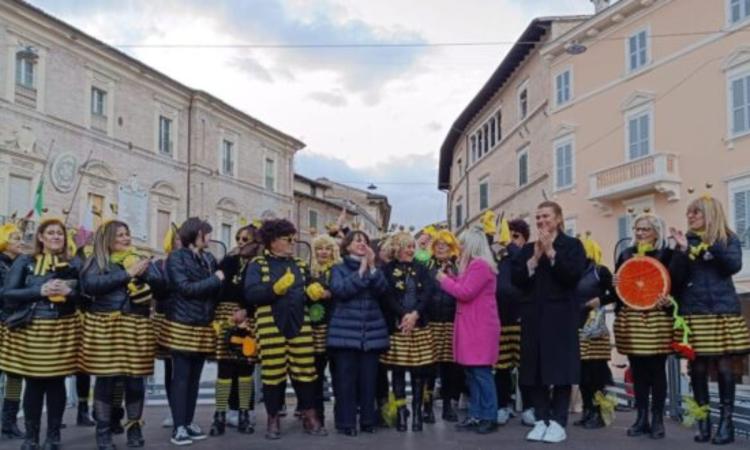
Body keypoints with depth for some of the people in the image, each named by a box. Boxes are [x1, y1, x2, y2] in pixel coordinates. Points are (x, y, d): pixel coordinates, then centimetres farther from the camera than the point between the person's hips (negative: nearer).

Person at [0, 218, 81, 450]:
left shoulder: (74, 264, 10)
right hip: (30, 329, -1)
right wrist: (40, 291, -13)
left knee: (57, 382, 3)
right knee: (34, 383, 2)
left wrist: (69, 292, -12)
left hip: (62, 329, 1)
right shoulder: (24, 262, 5)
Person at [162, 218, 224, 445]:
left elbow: (217, 288, 11)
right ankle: (178, 427, 1)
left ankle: (189, 422, 19)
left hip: (204, 326, 6)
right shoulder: (176, 257, -5)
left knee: (195, 377, 10)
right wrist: (214, 280, -12)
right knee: (181, 376, -3)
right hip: (182, 325, -6)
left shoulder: (209, 258, 13)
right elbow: (185, 288, -16)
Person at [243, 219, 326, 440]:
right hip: (271, 326, -4)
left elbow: (309, 292, 19)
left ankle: (309, 416, 15)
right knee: (273, 372, 2)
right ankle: (273, 419, 15)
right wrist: (275, 288, -25)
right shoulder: (257, 265, -1)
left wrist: (315, 292, -5)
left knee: (305, 370, 4)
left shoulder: (300, 265, 15)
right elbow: (250, 294, -13)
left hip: (299, 324, 4)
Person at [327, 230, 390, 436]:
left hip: (372, 331, 3)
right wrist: (361, 270, -11)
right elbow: (340, 290, -15)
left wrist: (371, 266, -10)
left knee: (368, 378, 4)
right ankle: (346, 422, 4)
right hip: (345, 331, -3)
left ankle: (368, 420, 14)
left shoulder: (373, 268, 16)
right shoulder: (339, 268, 5)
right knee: (346, 378, -3)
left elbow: (383, 290, -2)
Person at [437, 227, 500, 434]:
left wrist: (444, 280, -6)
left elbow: (465, 293, -18)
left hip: (480, 328, -10)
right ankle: (476, 415, 15)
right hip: (471, 326, 10)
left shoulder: (480, 265, -14)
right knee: (472, 372, 10)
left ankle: (490, 417, -3)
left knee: (481, 371, -8)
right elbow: (463, 287, 19)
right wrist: (451, 276, 9)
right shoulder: (473, 265, 19)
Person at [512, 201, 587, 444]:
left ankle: (558, 423, 3)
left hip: (560, 316, -4)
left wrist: (551, 252, -13)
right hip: (534, 316, 4)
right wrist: (535, 258, -10)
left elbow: (573, 275, -13)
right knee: (535, 369, 4)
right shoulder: (528, 248, 14)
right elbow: (516, 279, 2)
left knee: (560, 367, -3)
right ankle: (541, 420, 12)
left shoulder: (572, 245, 2)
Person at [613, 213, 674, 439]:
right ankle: (641, 418, 14)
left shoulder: (667, 254, 1)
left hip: (657, 318, -4)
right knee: (637, 369, 6)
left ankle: (657, 419, 8)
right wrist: (614, 284, -5)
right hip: (630, 318, 4)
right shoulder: (626, 254, 13)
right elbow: (617, 285, 17)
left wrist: (668, 300, -20)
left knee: (656, 369, -1)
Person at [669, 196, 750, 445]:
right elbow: (675, 277, 1)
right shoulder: (686, 241, 10)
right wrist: (682, 250, -11)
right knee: (698, 367, 0)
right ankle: (703, 421, 8)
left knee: (724, 366, -3)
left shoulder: (728, 239, 6)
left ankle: (726, 421, 3)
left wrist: (713, 245, -20)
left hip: (723, 310, -1)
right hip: (693, 312, 2)